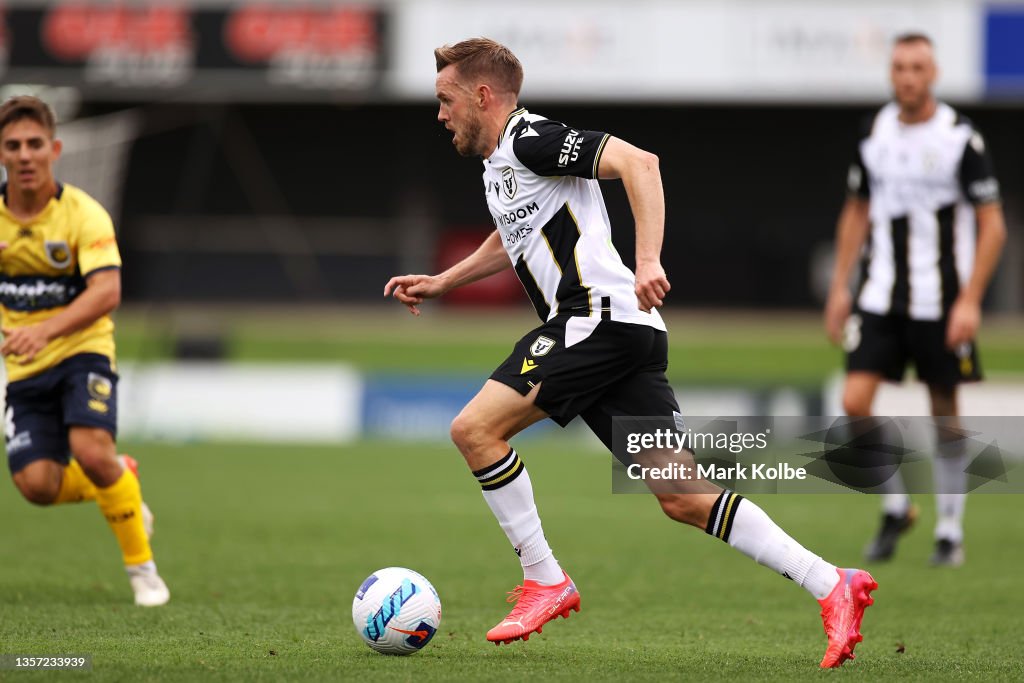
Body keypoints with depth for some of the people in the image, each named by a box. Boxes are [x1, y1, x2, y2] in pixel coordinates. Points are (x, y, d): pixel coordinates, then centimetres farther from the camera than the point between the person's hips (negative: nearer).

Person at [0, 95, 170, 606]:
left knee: (91, 450, -27)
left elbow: (107, 291, -27)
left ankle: (141, 565, -6)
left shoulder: (82, 214, -14)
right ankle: (121, 480, 22)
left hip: (81, 350, -3)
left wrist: (45, 330, -39)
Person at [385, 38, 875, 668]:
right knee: (682, 498, 2)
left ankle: (546, 582, -3)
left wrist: (648, 261, -29)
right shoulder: (497, 163, 23)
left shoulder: (530, 138, -7)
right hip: (618, 333, 10)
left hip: (600, 318, -10)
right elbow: (511, 242, 44)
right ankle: (833, 586, -2)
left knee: (475, 428, -10)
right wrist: (439, 283, 39)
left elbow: (638, 162, -20)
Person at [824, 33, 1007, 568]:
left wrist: (969, 301, -14)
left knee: (944, 415, 3)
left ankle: (951, 532, 15)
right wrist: (839, 288, 11)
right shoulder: (874, 134, 5)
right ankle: (895, 506, 11)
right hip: (879, 297, 4)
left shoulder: (960, 138, -8)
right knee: (855, 402, -9)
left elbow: (992, 227, -6)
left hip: (940, 299, -4)